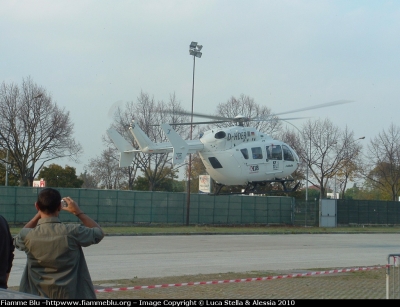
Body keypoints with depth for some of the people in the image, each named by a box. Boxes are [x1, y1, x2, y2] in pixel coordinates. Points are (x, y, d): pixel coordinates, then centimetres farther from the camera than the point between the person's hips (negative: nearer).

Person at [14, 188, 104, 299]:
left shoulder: (28, 236, -8)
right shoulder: (72, 232, -13)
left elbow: (18, 239, 20)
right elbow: (98, 232, 7)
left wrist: (39, 214, 18)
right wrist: (78, 212, 13)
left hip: (37, 297, 1)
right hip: (70, 296, -1)